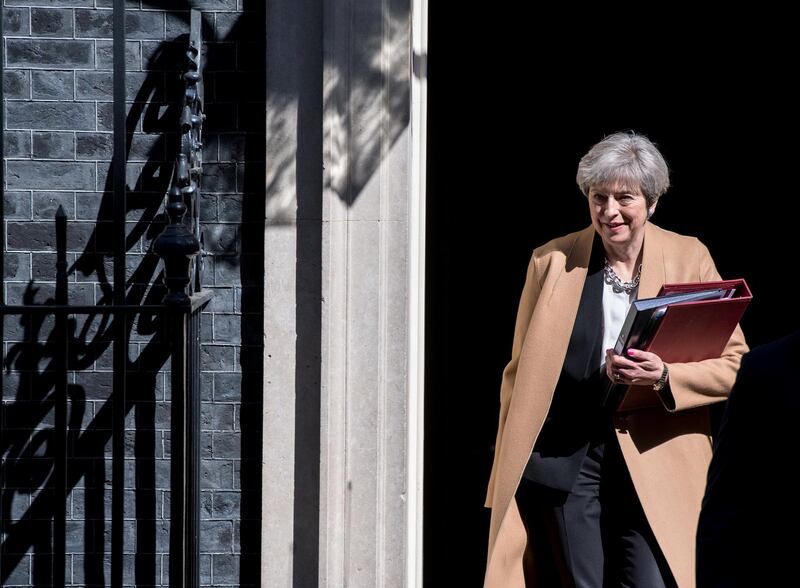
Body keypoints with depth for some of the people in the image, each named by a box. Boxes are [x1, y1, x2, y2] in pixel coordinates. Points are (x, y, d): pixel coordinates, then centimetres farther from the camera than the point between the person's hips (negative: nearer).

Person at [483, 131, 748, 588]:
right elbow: (522, 372, 11)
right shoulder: (552, 260, 6)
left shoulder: (690, 259, 4)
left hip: (654, 461, -1)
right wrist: (510, 473, 6)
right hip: (563, 459, 1)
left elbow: (734, 364, 3)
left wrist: (665, 376, -16)